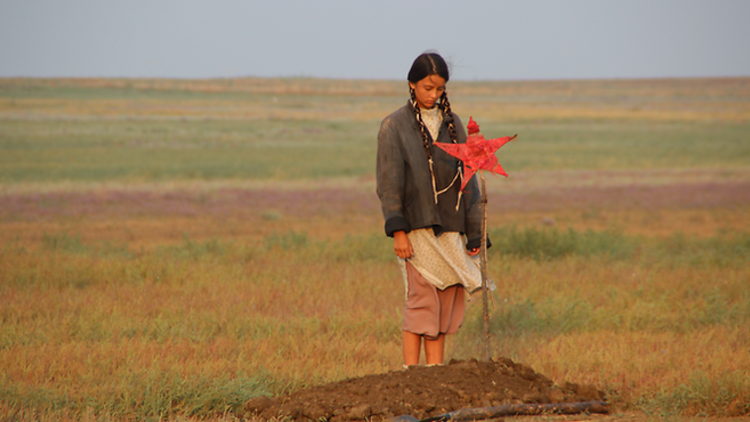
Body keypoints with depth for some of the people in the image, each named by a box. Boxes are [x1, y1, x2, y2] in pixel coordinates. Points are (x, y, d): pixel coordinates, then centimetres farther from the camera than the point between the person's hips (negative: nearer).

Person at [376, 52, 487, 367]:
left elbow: (467, 176, 11)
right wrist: (397, 230, -14)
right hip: (417, 227, -5)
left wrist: (474, 230, 5)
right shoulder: (395, 126, -1)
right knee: (421, 300, -10)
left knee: (447, 301, 4)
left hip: (449, 228, 5)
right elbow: (389, 182, -5)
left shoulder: (452, 124, 12)